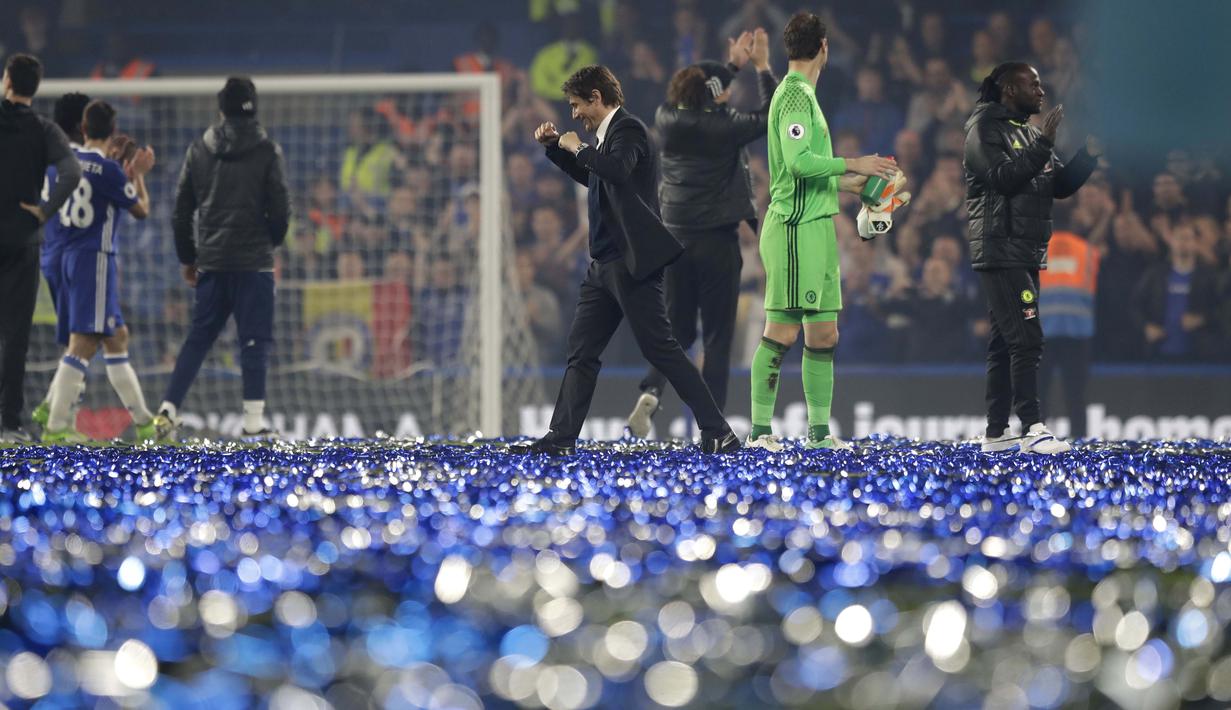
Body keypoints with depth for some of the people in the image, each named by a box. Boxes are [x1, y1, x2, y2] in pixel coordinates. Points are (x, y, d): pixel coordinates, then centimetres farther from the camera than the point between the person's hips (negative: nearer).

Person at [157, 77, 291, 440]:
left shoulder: (199, 149, 7)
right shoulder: (266, 151, -5)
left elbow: (181, 210, 9)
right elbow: (280, 209, -6)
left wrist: (187, 258, 18)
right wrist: (270, 242, 14)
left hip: (211, 261, 4)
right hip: (253, 260, -4)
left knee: (199, 336, 12)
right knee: (255, 340, -2)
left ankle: (169, 407, 4)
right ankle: (253, 419, -7)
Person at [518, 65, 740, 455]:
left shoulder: (628, 129, -11)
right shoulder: (606, 133, 17)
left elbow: (617, 169, -32)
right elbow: (592, 177, 35)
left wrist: (579, 148, -17)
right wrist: (556, 147, 24)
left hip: (632, 260, -10)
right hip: (605, 263, 10)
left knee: (660, 347, -10)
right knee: (581, 350, 9)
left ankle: (718, 433, -8)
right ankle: (561, 438, 13)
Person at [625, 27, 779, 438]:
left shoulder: (669, 119, 0)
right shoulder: (723, 127, -13)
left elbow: (697, 97, 22)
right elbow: (772, 118, 0)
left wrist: (733, 65, 26)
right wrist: (761, 68, 8)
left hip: (676, 237, 4)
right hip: (717, 239, -4)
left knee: (678, 328, 15)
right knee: (718, 335, 3)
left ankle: (651, 390, -11)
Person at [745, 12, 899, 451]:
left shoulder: (802, 94, 18)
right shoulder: (795, 95, -11)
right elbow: (798, 160, -23)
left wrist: (843, 182, 29)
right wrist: (852, 164, -18)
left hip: (815, 229, 10)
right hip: (795, 228, -10)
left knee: (823, 335, 9)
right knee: (782, 330, -9)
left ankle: (819, 430, 12)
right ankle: (760, 429, -7)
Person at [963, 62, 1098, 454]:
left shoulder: (1029, 133, 21)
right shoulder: (985, 128, -6)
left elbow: (1061, 185, 17)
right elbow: (1002, 177, -20)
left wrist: (1089, 155, 3)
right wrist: (1043, 144, -22)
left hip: (1027, 254, 9)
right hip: (1001, 252, -9)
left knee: (1006, 342, 10)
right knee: (1026, 337, -17)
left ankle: (997, 432, 12)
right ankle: (1032, 428, -22)